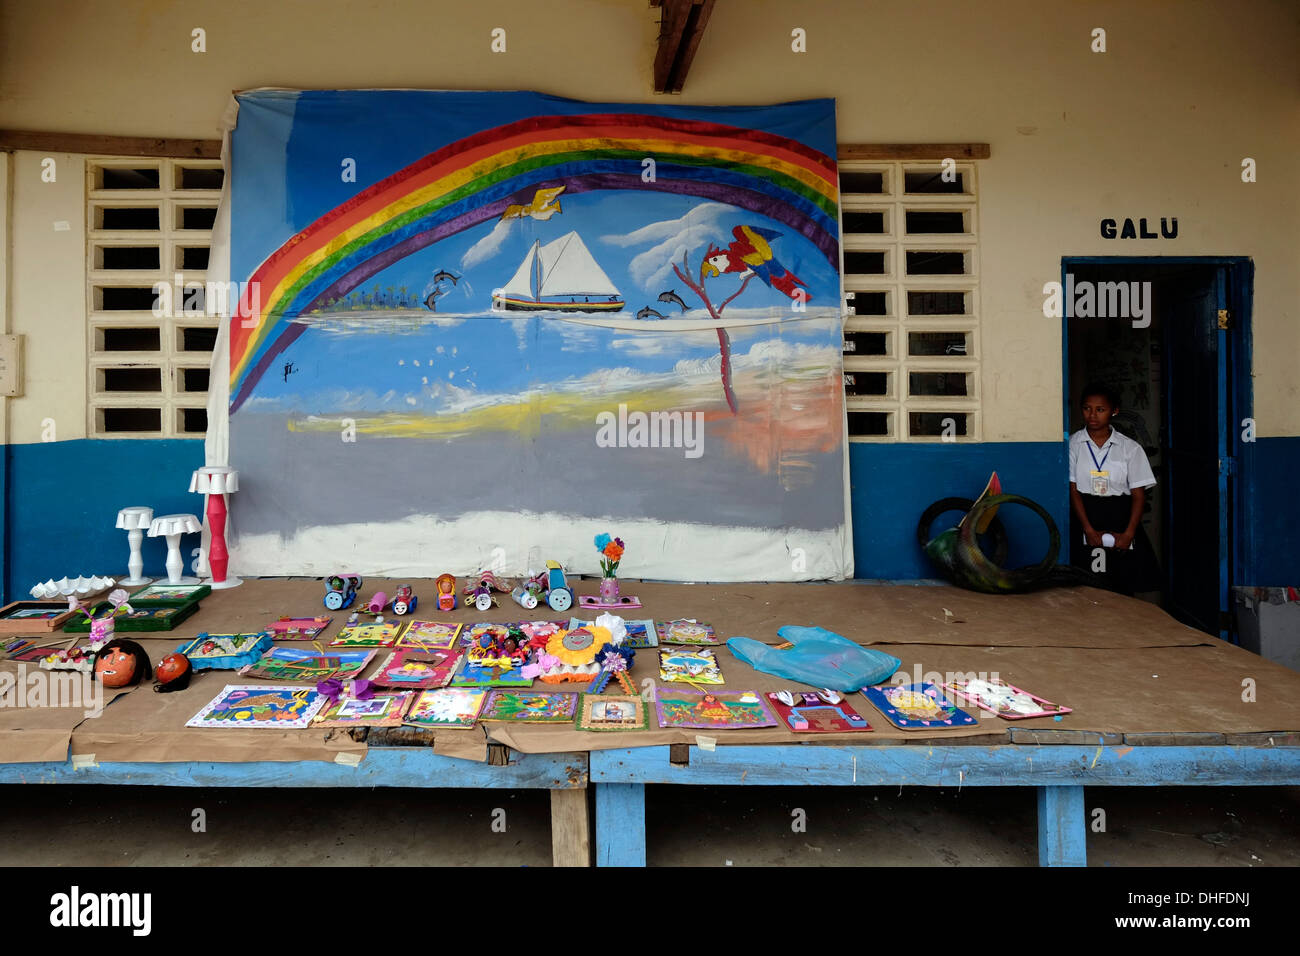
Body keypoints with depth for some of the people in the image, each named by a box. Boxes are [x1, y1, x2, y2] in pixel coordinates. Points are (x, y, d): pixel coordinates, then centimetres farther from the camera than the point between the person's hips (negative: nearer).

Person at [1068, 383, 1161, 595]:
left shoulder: (1130, 448, 5)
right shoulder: (1073, 444, 2)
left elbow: (1139, 494, 2)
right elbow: (1072, 490, -4)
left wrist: (1129, 534, -10)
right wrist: (1089, 530, -12)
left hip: (1121, 524, 1)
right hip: (1085, 526, -1)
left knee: (1124, 590, 0)